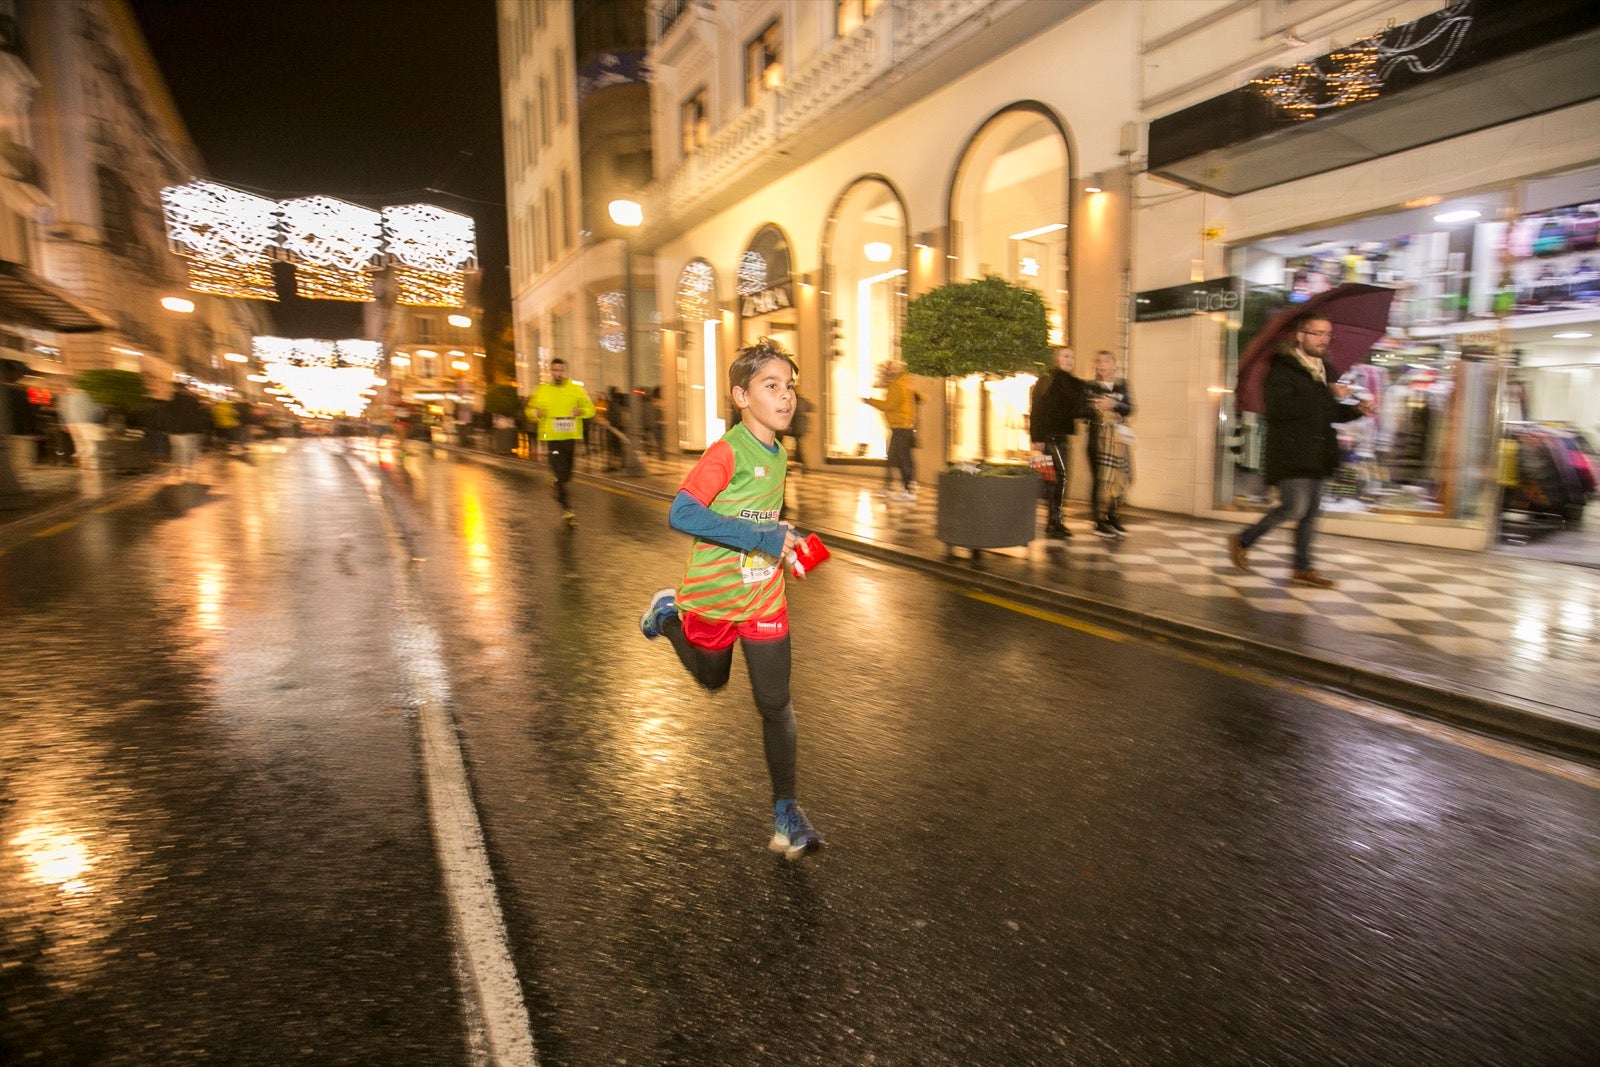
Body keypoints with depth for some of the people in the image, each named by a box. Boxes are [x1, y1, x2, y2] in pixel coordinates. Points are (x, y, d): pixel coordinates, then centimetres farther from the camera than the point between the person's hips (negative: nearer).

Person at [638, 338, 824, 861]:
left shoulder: (779, 455, 2)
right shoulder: (726, 453, -21)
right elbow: (681, 514, -32)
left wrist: (783, 538, 2)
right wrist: (762, 538, -33)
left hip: (764, 597, 4)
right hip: (713, 595, -4)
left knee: (776, 703, 0)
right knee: (712, 679, 23)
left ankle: (786, 814, 12)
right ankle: (668, 614, 49)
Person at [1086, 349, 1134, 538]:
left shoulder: (1122, 385, 11)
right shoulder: (1090, 386, 3)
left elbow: (1129, 409, 1)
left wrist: (1113, 404, -16)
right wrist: (1092, 408, -21)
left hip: (1118, 437, 4)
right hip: (1098, 436, -3)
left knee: (1119, 478, 4)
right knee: (1102, 478, -10)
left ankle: (1114, 517, 20)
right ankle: (1100, 521, -2)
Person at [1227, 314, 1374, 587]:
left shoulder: (1326, 370, 17)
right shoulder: (1283, 368, -10)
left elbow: (1331, 413, 26)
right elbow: (1280, 408, -25)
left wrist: (1356, 409, 6)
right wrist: (1327, 395, -23)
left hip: (1315, 455, 8)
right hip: (1291, 454, -8)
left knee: (1310, 511, 9)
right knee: (1295, 507, -11)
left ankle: (1302, 568, 16)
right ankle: (1242, 541, 7)